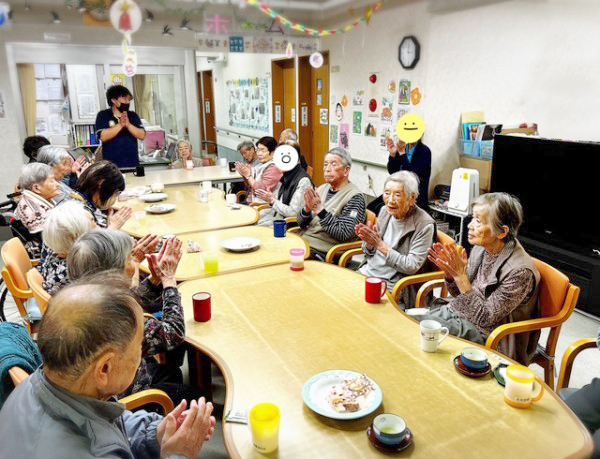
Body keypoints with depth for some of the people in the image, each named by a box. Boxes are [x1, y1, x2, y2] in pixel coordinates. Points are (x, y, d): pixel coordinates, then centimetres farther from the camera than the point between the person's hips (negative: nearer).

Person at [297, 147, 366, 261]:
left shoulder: (355, 197, -8)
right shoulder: (322, 189, 12)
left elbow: (344, 235, -18)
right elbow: (301, 223, 12)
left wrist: (320, 211, -21)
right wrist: (307, 210, -10)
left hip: (321, 253, -6)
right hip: (302, 242, 7)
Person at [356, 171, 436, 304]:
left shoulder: (424, 225, -13)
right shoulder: (385, 211, 5)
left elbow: (412, 267, -16)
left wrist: (380, 245, -21)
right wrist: (369, 243, -10)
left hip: (391, 285, -6)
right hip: (366, 273, 6)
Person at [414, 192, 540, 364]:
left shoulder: (520, 271, -22)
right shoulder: (480, 248, -2)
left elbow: (486, 318, -20)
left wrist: (460, 276, -26)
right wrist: (449, 272, -11)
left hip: (480, 332, -7)